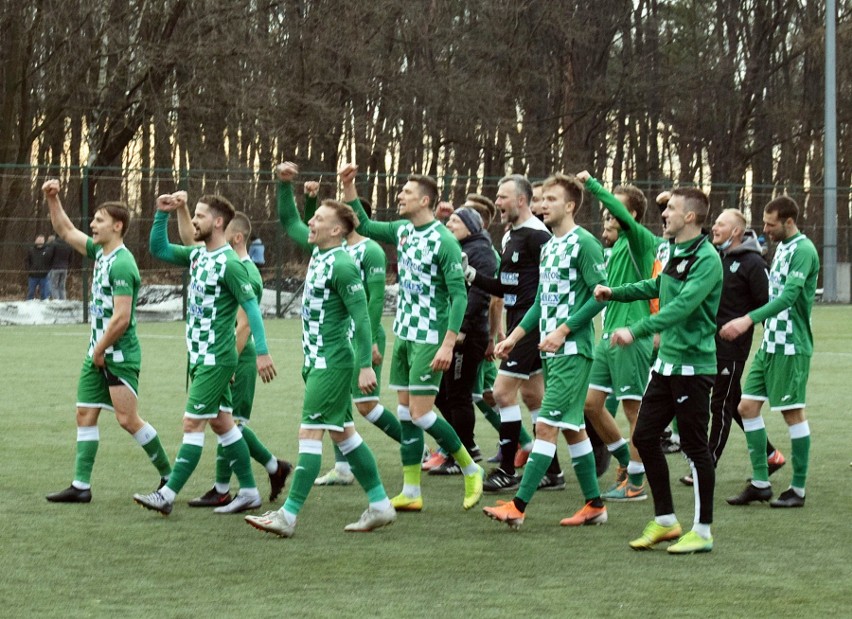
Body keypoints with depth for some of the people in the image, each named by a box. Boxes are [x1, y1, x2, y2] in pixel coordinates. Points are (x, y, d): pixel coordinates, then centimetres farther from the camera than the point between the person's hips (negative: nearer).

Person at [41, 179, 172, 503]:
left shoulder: (121, 264, -18)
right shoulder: (100, 252, 9)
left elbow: (121, 318, -22)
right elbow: (65, 231, 23)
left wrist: (100, 350, -13)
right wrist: (52, 199, 11)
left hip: (119, 355, -10)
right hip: (98, 353, 10)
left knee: (128, 419, -9)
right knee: (85, 414, 6)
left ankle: (169, 476, 2)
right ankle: (81, 486, 8)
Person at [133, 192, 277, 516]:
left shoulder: (230, 263, -17)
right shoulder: (197, 255, 9)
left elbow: (252, 307, -19)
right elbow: (158, 249, 18)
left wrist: (262, 352, -24)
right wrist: (162, 214, 5)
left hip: (216, 358, -9)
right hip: (199, 356, 9)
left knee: (193, 423, -8)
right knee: (221, 423, 12)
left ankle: (168, 495, -8)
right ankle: (249, 491, 18)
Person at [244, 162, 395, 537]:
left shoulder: (343, 266, -17)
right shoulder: (317, 252, 9)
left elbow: (361, 317, -19)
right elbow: (288, 221, 23)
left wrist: (365, 365, -22)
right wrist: (284, 184, 10)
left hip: (332, 363, -10)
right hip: (319, 361, 10)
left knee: (310, 433, -9)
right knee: (343, 433, 13)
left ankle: (289, 515, -10)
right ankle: (380, 505, 19)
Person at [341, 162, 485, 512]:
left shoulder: (444, 241, -15)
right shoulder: (402, 231, 8)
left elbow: (459, 295, -17)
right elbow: (363, 226, 23)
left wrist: (448, 343, -22)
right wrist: (348, 186, 11)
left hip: (429, 339, -8)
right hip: (404, 335, 8)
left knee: (420, 414, -9)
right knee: (405, 413, 6)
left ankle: (471, 470, 9)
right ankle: (411, 493, 9)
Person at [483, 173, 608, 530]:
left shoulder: (584, 244, -11)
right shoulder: (548, 246, 16)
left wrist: (563, 330, -19)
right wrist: (515, 336, 14)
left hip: (572, 350, -9)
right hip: (551, 351, 9)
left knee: (547, 425, -12)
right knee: (572, 427, 11)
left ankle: (518, 506, -15)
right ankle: (595, 505, 18)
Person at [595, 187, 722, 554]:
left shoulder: (706, 259, -17)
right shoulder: (674, 253, 11)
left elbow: (682, 306, -28)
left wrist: (636, 331, -33)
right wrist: (615, 293, 24)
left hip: (692, 365, -9)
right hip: (666, 363, 9)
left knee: (694, 447, -3)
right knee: (644, 436, 9)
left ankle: (702, 531, 6)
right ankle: (665, 521, 19)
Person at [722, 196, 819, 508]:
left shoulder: (803, 251, -15)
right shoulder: (782, 248, 13)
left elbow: (789, 296, -27)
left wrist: (749, 319, -35)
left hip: (791, 347, -9)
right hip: (770, 343, 9)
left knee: (793, 413, -2)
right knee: (748, 406, 5)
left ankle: (798, 489, 6)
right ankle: (760, 482, 11)